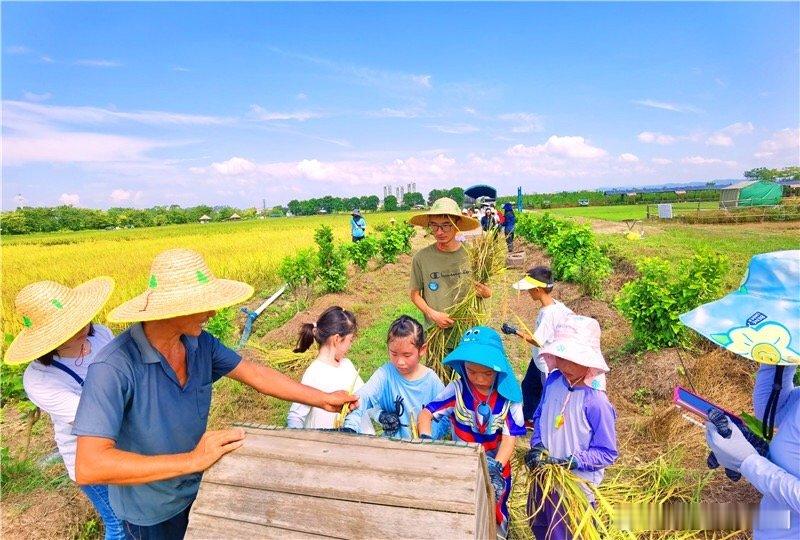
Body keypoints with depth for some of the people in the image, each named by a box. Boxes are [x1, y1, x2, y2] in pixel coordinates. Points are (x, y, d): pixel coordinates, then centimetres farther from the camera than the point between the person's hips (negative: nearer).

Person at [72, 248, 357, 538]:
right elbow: (88, 467, -35)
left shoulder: (200, 343, -14)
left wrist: (323, 399, -4)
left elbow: (255, 373, -5)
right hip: (151, 515, -5)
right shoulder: (114, 367, -32)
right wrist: (192, 460, -38)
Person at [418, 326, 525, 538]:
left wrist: (496, 466, -33)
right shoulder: (457, 389, -19)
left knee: (494, 516, 24)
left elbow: (510, 437, -19)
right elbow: (426, 413, -18)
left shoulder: (508, 396, -19)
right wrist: (425, 439, -36)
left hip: (496, 469, 0)